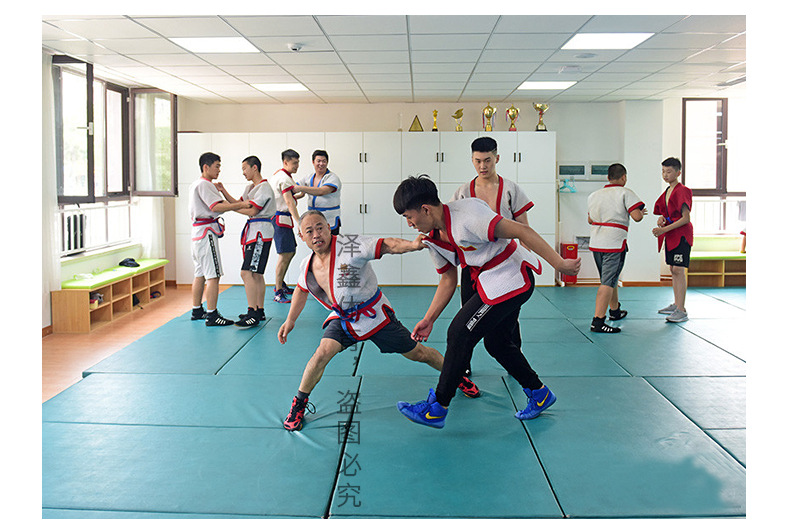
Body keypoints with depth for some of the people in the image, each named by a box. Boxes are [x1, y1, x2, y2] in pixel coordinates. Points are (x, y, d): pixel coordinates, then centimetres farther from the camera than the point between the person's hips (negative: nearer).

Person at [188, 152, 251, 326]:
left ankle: (197, 311, 25)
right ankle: (212, 315, -12)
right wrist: (241, 204, -26)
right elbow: (216, 206, -25)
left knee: (200, 274, 17)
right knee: (213, 275, -10)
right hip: (207, 232, -11)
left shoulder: (195, 185, 19)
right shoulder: (204, 185, -13)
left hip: (197, 231, 11)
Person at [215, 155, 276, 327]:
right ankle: (259, 311, 21)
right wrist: (224, 192, 11)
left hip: (261, 232, -10)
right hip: (253, 231, 10)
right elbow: (239, 204, 20)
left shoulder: (264, 188, -12)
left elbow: (252, 210, -18)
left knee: (247, 273, -17)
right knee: (256, 274, 14)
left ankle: (253, 313, -17)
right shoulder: (250, 188, 19)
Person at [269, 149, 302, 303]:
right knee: (285, 255, -12)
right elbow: (289, 202, -26)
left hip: (279, 218, 11)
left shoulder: (278, 175, 17)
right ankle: (278, 293, -10)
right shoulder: (285, 178, -16)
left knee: (291, 251, 18)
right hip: (281, 219, -11)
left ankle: (280, 284, 30)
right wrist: (299, 222, -32)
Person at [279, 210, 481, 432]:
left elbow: (386, 245, -34)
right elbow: (301, 290, 15)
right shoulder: (307, 266, -6)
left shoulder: (349, 245, -26)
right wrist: (290, 320, 17)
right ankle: (299, 404, -2)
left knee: (417, 353, 6)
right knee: (323, 352, -23)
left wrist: (412, 245, -52)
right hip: (342, 319, 3)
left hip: (375, 316, -3)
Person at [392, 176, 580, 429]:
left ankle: (437, 408, 2)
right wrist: (428, 319, 10)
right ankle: (539, 394, 35)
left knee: (459, 333, -8)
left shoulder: (467, 215, -26)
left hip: (510, 279, -10)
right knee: (496, 343, 17)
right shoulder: (433, 238, 3)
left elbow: (522, 231, -27)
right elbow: (448, 280, 14)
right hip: (491, 282, 10)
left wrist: (559, 263, -26)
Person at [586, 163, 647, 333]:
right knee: (608, 282, -8)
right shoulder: (625, 193, -5)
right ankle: (598, 321, -15)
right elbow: (637, 217, -14)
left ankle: (615, 310, 42)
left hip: (596, 243, 7)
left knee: (609, 279, 23)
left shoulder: (594, 195, 13)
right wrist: (642, 212, 8)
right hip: (614, 244, -7)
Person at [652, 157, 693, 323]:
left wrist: (664, 229, -23)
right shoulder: (666, 192, 15)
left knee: (678, 270, -14)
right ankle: (676, 305, 23)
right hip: (670, 235, 9)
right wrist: (661, 219, -1)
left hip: (681, 235, -9)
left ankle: (681, 311, -15)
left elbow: (686, 218, -19)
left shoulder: (682, 191, -12)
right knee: (673, 270, 13)